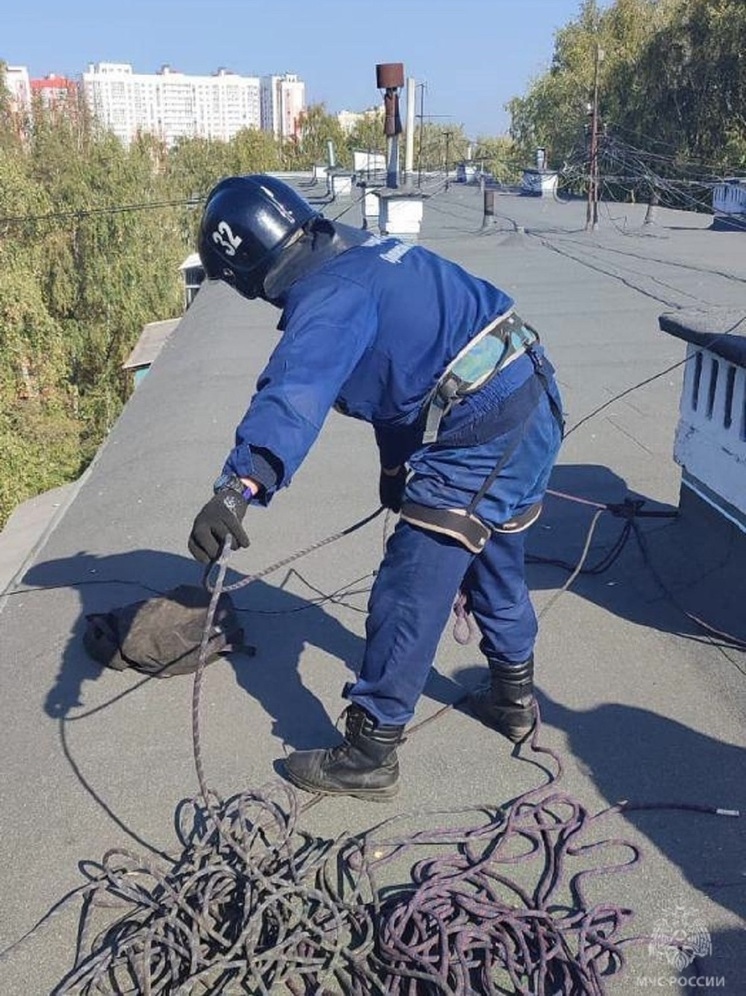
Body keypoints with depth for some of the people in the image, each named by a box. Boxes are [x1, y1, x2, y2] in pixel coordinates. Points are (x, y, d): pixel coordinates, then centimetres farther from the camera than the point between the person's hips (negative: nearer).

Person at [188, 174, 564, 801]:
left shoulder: (330, 295, -17)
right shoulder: (365, 255, 15)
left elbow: (295, 392, -37)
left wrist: (239, 486, -48)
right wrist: (399, 468, 34)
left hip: (481, 438, -10)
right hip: (534, 404, 10)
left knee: (409, 595, -3)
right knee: (496, 564, 26)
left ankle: (370, 755, 9)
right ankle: (514, 697, 45)